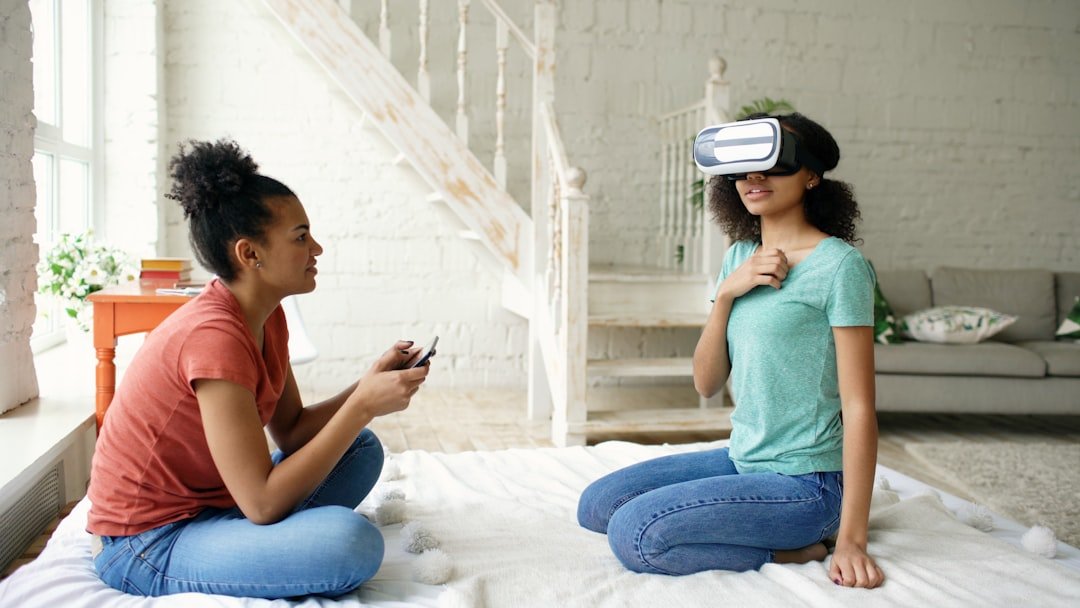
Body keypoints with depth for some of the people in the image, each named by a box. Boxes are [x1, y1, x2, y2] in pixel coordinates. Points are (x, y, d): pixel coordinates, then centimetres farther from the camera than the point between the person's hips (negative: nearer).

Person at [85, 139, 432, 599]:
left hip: (208, 504, 10)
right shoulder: (214, 335, -26)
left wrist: (370, 386, -8)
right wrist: (363, 405, -24)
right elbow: (262, 502, -27)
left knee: (362, 449, 11)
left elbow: (291, 432, 6)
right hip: (147, 544, -10)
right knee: (351, 541, -30)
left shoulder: (267, 318, 3)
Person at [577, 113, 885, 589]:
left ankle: (793, 549, -3)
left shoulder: (839, 265, -15)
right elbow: (706, 383, 4)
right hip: (741, 460, 8)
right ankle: (775, 530, 8)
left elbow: (858, 407, -17)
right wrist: (727, 292, -11)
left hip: (804, 481, -8)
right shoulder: (740, 256, 7)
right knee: (595, 505, 7)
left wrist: (851, 540, -19)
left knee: (633, 535, -21)